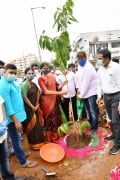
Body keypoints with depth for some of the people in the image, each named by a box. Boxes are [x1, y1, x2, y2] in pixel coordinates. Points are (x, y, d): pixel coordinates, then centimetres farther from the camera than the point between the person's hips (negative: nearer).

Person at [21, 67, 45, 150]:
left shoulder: (33, 84, 6)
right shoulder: (24, 85, -17)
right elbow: (25, 97, -21)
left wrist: (37, 105, 3)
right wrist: (32, 107, -15)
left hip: (36, 107, 8)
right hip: (29, 109, -8)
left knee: (38, 124, 18)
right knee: (32, 125, 5)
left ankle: (39, 141, 37)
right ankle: (34, 143, 22)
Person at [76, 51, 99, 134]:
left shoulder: (88, 67, -22)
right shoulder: (80, 66, 6)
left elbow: (86, 83, -21)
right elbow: (79, 78, 14)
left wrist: (81, 95, -15)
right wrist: (78, 89, 3)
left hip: (91, 92, -8)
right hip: (85, 92, 9)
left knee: (93, 111, -1)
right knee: (88, 110, 18)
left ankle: (94, 128, 12)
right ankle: (90, 125, 33)